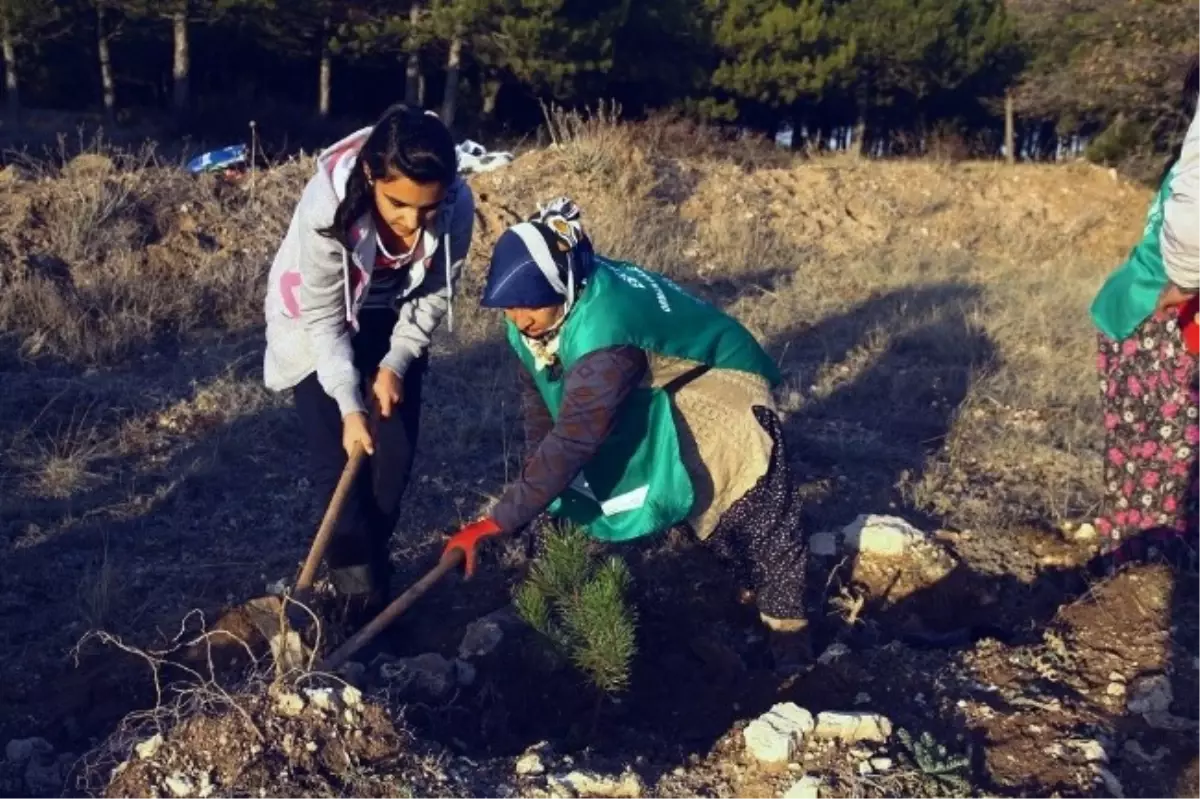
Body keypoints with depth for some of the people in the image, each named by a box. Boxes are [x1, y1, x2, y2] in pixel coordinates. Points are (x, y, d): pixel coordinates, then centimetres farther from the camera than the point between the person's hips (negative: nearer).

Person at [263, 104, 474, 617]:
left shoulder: (457, 206, -30)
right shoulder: (328, 205, -38)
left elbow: (435, 292, -11)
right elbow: (325, 317, -26)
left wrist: (396, 364, -17)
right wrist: (349, 405, -28)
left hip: (392, 319, 3)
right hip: (318, 318, -2)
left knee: (396, 447, -1)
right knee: (336, 450, -9)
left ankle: (371, 557, 19)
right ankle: (357, 577, 6)